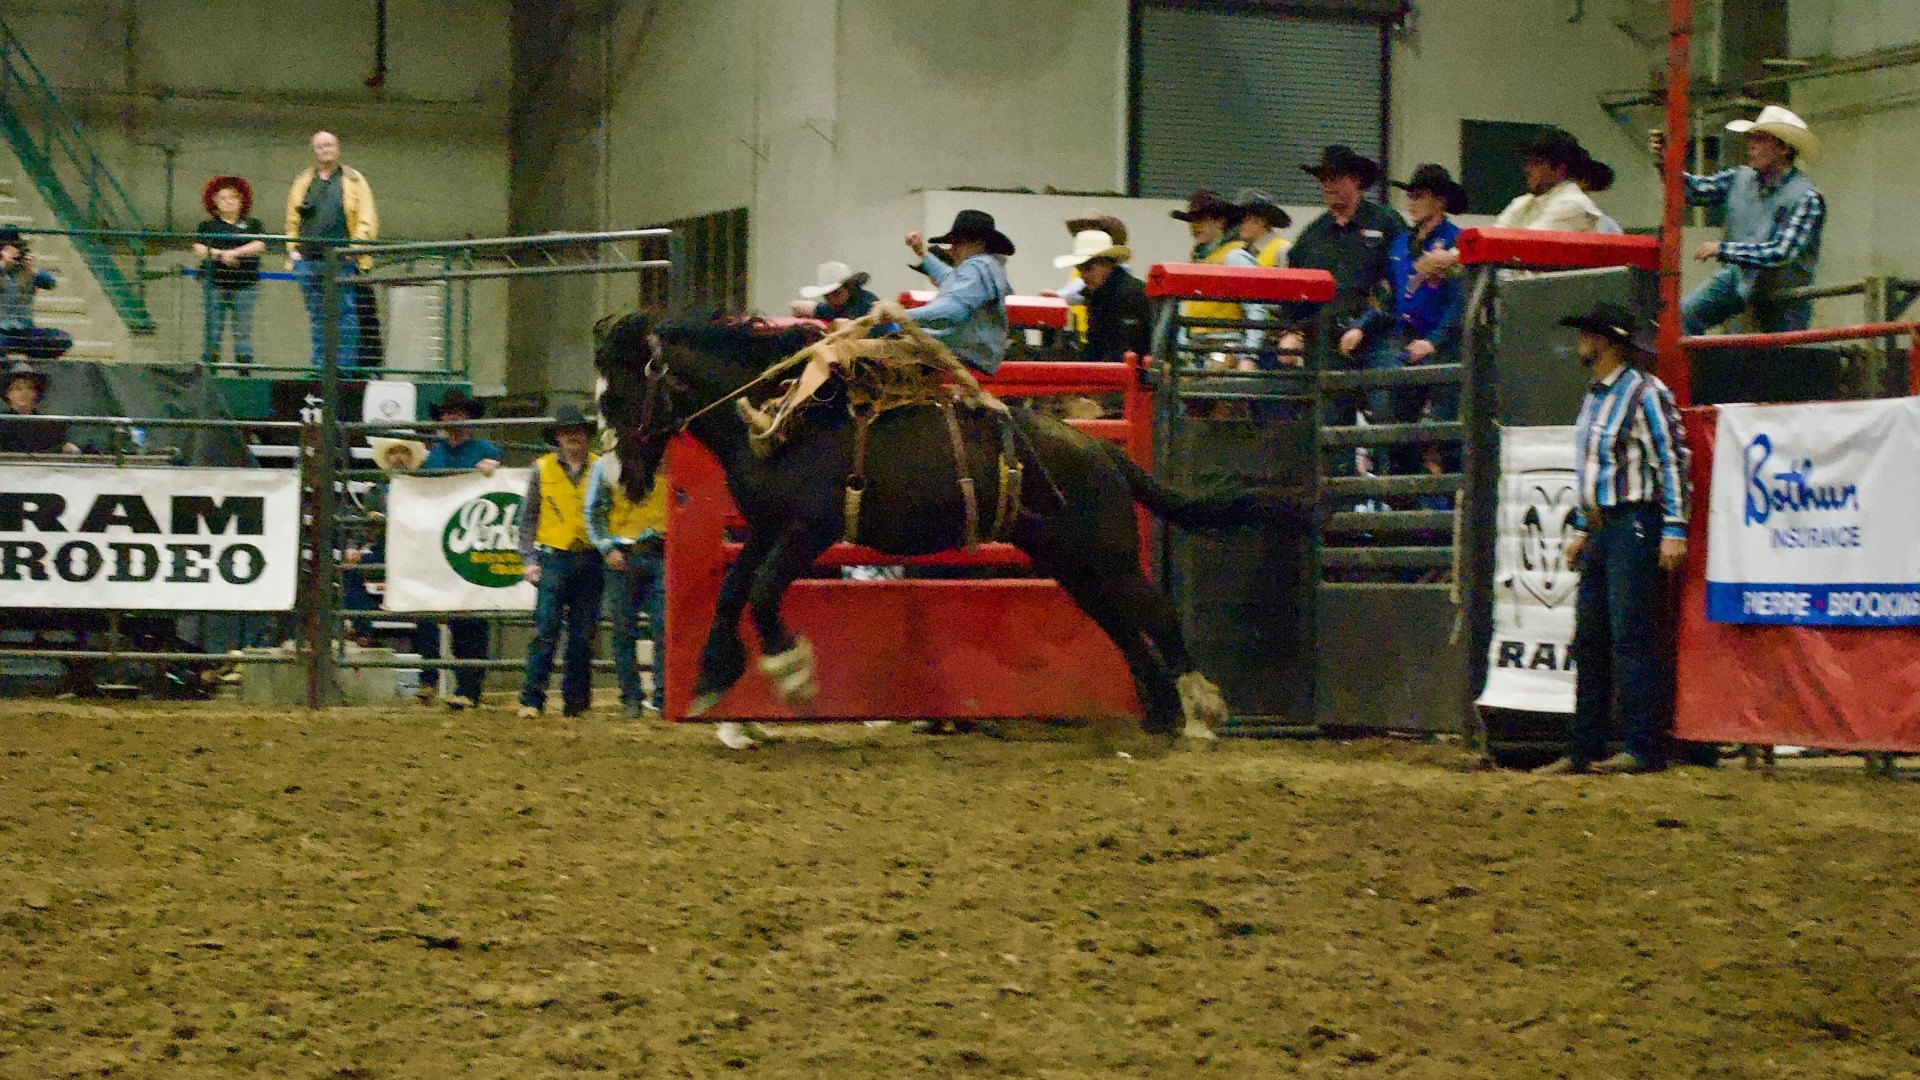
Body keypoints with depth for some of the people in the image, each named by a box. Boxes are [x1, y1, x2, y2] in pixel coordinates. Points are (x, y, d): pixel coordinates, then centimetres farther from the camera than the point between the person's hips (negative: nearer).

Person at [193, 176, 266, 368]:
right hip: (215, 283, 0)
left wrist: (233, 252, -13)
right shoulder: (208, 226, 10)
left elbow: (259, 245, -4)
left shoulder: (252, 224, 11)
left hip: (245, 284, 0)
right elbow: (199, 249, -2)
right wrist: (221, 255, -16)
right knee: (213, 328, -2)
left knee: (243, 329, -2)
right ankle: (208, 365, 0)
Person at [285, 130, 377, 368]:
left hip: (341, 260, -4)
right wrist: (293, 249, 7)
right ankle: (320, 365, 9)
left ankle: (346, 365, -6)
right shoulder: (303, 183, 18)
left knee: (346, 314, -7)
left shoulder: (354, 181, 7)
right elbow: (292, 221, 21)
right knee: (316, 317, 5)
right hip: (308, 259, 4)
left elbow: (367, 221, 1)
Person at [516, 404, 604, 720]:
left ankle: (575, 699, 13)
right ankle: (532, 700, -7)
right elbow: (528, 517, 7)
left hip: (590, 560, 1)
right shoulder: (542, 469, 5)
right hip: (554, 559, -1)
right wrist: (529, 559, 0)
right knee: (546, 632, -7)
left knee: (583, 634, 5)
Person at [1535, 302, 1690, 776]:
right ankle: (1583, 750, 12)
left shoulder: (1645, 393, -10)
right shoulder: (1596, 396, 18)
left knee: (1631, 637, -11)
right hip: (1602, 528, 9)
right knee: (1589, 639, 9)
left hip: (1634, 526, -9)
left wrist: (1673, 530, -18)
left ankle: (1645, 749, -9)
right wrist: (1582, 528, 23)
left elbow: (1672, 462, -13)